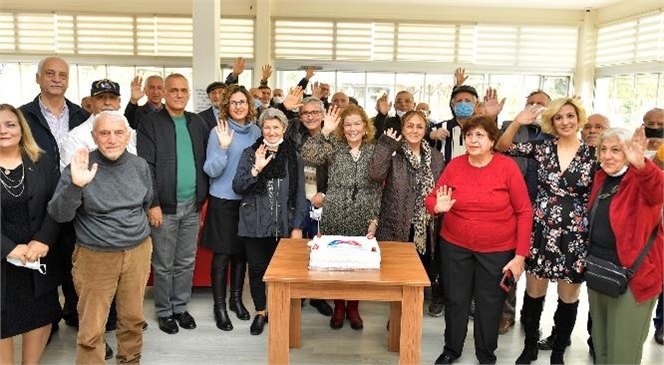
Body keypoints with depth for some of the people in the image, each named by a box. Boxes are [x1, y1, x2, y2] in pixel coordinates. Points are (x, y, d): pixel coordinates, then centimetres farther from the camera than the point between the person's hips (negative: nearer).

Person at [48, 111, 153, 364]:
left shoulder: (140, 166, 0)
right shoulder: (80, 167, -11)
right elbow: (59, 215, -17)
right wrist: (75, 185, -31)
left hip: (138, 252, 4)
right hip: (95, 257, -3)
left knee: (133, 319, 16)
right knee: (91, 329, 3)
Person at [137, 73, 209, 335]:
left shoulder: (197, 122, 10)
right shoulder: (150, 123, -5)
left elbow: (206, 159, 13)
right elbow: (146, 166, -10)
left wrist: (203, 195, 5)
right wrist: (153, 204, -14)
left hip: (192, 205, 4)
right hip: (165, 206, -4)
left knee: (186, 263, 14)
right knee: (163, 265, 8)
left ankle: (180, 307, 29)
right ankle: (164, 311, 23)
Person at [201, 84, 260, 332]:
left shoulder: (256, 131, 4)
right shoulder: (219, 132, -10)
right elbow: (211, 171, -15)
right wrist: (223, 147, -27)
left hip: (249, 200, 4)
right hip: (223, 201, -4)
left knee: (242, 252, 14)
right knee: (222, 255, 3)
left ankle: (236, 299, 31)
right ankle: (219, 306, 16)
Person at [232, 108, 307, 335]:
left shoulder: (294, 157, 3)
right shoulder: (250, 154, 0)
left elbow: (300, 195, 4)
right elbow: (237, 187, -4)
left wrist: (297, 226, -1)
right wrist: (256, 169, -18)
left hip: (284, 225, 1)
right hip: (255, 224, 0)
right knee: (257, 269, 9)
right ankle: (260, 312, 27)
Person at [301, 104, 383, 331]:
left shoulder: (374, 151, 3)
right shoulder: (333, 147, -2)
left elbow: (378, 188, 4)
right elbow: (307, 155, -20)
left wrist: (375, 218, -1)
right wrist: (325, 131, -24)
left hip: (363, 220, 1)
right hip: (335, 218, -1)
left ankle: (353, 307, 30)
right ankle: (339, 307, 29)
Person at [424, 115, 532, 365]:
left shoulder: (507, 167, -12)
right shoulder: (454, 165, -5)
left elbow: (524, 212, -9)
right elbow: (431, 199, -1)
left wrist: (520, 255, -10)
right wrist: (437, 207, -26)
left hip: (498, 250, -2)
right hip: (455, 246, 2)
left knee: (490, 303, 14)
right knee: (455, 300, 13)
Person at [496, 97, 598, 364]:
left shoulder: (592, 154, -1)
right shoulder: (543, 148, 1)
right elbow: (503, 147, -4)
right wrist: (517, 122, -17)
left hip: (575, 236, 0)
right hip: (541, 231, 1)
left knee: (568, 297, 11)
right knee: (534, 293, 11)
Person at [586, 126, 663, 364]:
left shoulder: (640, 180, -14)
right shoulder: (601, 178, 6)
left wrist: (641, 165, -58)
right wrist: (590, 260, 8)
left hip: (631, 274, -6)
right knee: (600, 342, 21)